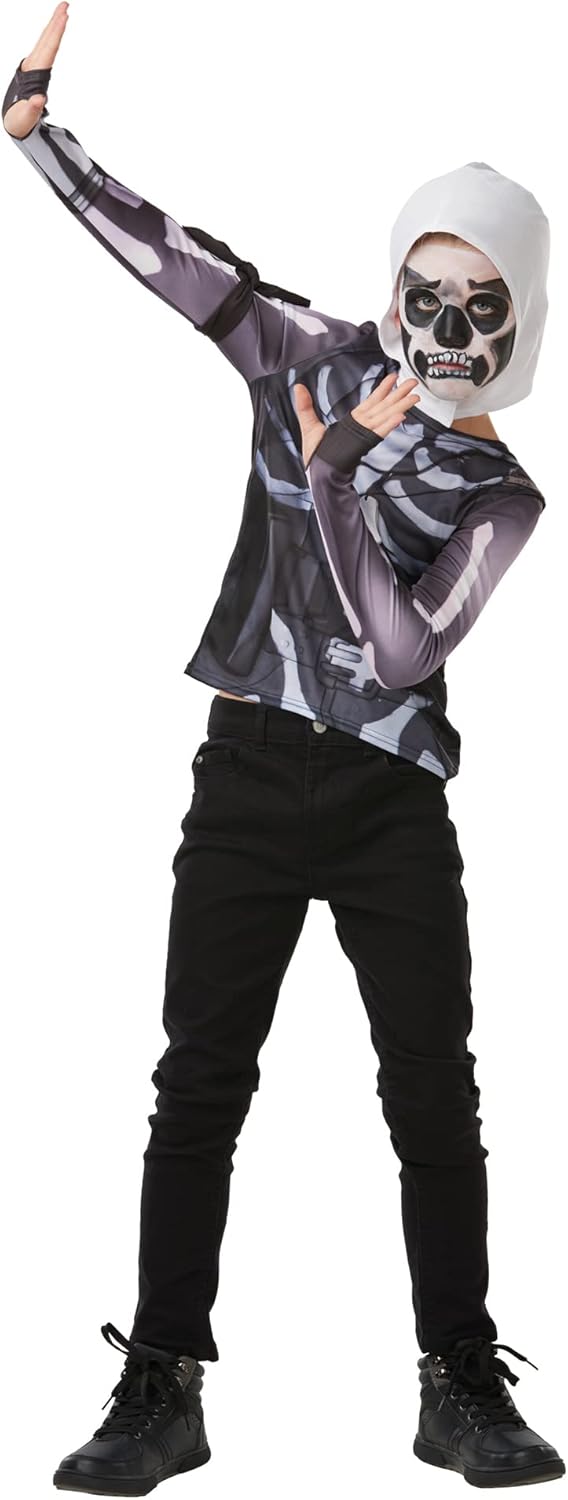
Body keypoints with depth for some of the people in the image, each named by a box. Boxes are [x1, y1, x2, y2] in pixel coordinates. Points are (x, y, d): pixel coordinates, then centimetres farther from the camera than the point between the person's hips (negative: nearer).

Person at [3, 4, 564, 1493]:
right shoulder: (319, 363, 5)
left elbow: (400, 649, -11)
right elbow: (155, 247, 1)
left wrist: (337, 473, -10)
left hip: (392, 799, 0)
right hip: (251, 774, 1)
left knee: (435, 1097, 1)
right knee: (201, 1084, 1)